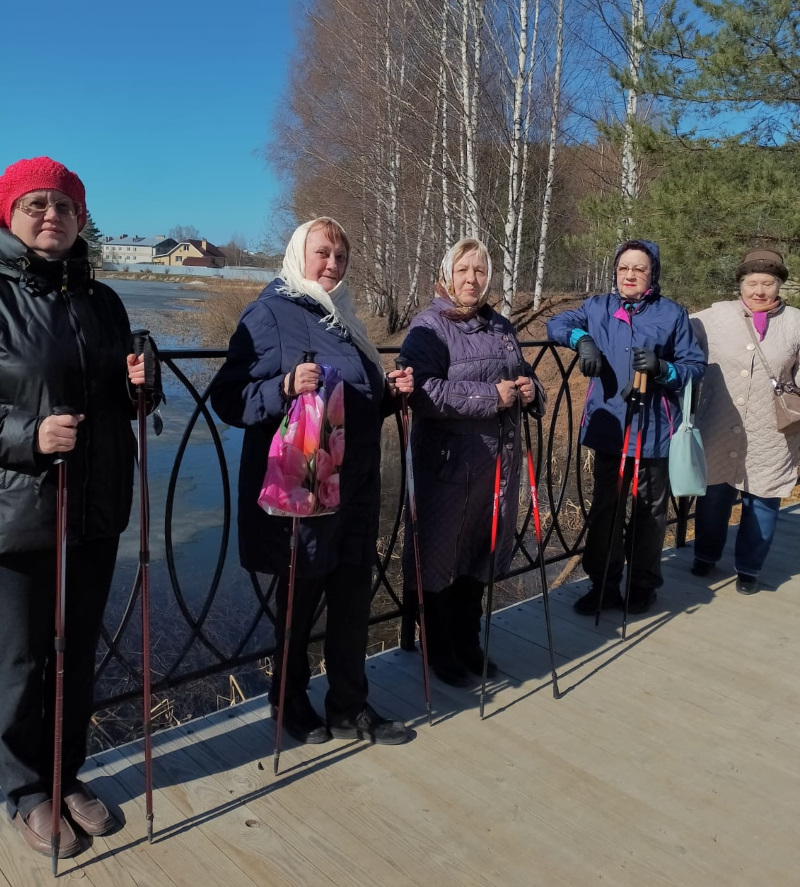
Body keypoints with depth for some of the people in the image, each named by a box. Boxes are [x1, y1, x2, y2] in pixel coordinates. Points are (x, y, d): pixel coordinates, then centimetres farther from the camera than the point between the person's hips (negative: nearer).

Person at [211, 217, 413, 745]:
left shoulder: (342, 317, 15)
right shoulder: (270, 313, -7)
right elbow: (230, 398, -16)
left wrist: (390, 391, 5)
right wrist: (286, 386, -32)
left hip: (356, 485, 7)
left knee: (353, 597, 11)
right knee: (300, 597, 9)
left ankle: (350, 706, 27)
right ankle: (291, 701, 31)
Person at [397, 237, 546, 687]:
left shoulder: (502, 327, 14)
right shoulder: (429, 326, -9)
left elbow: (524, 376, 25)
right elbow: (424, 392, -23)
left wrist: (532, 390, 1)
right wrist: (492, 396, -22)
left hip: (499, 461, 7)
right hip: (448, 463, -7)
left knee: (479, 554, 18)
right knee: (440, 557, 5)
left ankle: (468, 644, 35)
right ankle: (439, 652, 25)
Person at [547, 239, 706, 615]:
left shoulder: (671, 313, -1)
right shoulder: (598, 308, 6)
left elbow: (696, 365, -1)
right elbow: (557, 324, 13)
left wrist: (663, 369, -22)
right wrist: (582, 338, -8)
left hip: (654, 430, -2)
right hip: (608, 427, 2)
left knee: (650, 510, 10)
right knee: (604, 508, 9)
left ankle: (643, 584, 26)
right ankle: (603, 583, 22)